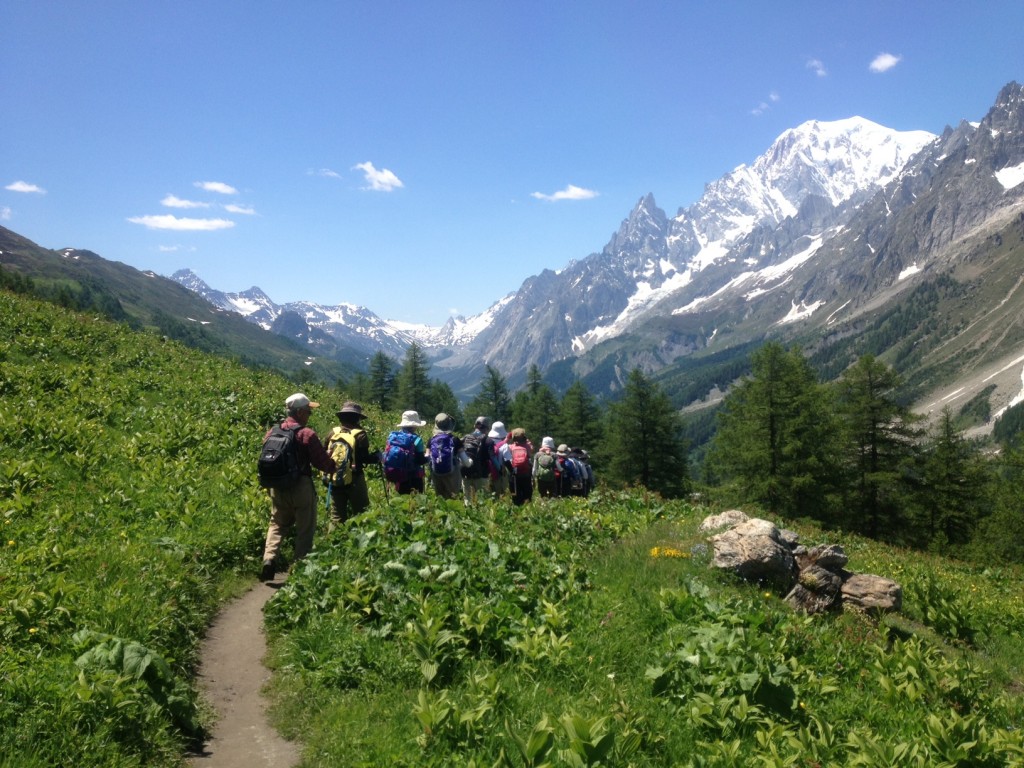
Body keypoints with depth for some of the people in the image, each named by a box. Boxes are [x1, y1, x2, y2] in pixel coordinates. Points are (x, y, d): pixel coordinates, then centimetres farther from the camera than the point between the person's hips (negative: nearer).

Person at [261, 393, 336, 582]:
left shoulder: (272, 432, 2)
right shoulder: (307, 434, -14)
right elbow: (323, 462, -10)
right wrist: (334, 466, 10)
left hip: (278, 487, 5)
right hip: (302, 487, -5)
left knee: (277, 524, 20)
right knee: (304, 530, 8)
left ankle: (269, 558, 0)